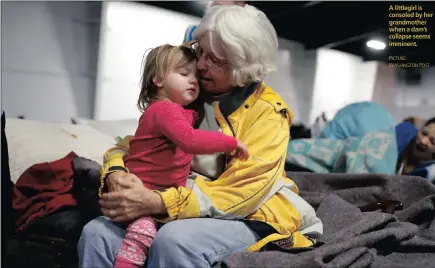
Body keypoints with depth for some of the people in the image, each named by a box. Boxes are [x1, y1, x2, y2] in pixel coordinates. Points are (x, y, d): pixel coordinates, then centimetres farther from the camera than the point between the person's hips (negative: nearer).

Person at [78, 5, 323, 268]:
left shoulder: (268, 113, -12)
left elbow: (241, 193, -21)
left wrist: (157, 203, -30)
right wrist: (116, 172, -17)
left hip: (251, 218, -4)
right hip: (186, 211, 5)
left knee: (175, 240, -35)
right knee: (97, 234, -18)